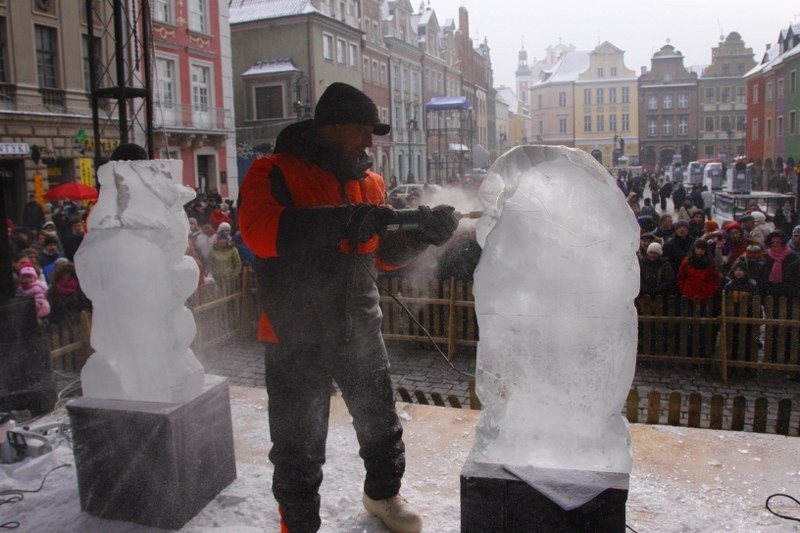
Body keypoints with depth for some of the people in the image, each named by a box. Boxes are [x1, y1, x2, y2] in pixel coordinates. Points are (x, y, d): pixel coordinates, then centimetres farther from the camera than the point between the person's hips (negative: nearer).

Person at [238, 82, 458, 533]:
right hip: (298, 338, -5)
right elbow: (259, 229, -28)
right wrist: (342, 220, -33)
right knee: (299, 443, 9)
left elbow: (384, 254, 11)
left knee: (381, 421, 21)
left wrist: (422, 232, -8)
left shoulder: (369, 182, 9)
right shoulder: (275, 173, -9)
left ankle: (383, 493, 47)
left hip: (361, 330, 6)